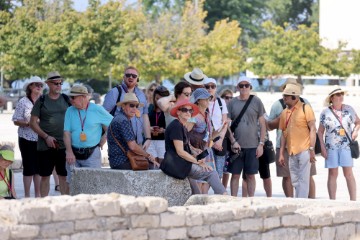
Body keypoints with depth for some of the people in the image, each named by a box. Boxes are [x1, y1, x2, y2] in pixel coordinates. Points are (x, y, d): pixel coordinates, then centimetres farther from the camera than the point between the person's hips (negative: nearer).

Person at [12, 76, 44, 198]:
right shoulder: (23, 102, -2)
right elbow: (16, 121, -4)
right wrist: (28, 123, -19)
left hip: (41, 140, 3)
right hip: (27, 139, -3)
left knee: (39, 168, 7)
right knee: (28, 168, -1)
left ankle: (38, 194, 16)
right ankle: (27, 195, 6)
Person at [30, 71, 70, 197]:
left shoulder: (66, 99, 8)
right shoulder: (41, 100, 2)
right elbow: (33, 122, 1)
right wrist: (46, 137, -8)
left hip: (64, 144, 1)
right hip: (45, 145, -1)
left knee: (64, 176, 1)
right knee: (45, 175, 3)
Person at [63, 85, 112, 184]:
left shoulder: (97, 110, -1)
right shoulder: (70, 111, 7)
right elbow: (67, 133, 3)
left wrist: (102, 141, 0)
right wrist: (69, 152, -9)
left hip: (92, 154, -3)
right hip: (74, 154, 3)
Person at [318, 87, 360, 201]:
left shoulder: (349, 109, 6)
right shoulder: (325, 113, 1)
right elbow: (320, 131, 4)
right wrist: (323, 147, -3)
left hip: (346, 146, 1)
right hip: (331, 147, -1)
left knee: (349, 173, -4)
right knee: (332, 174, 3)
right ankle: (332, 201, 7)